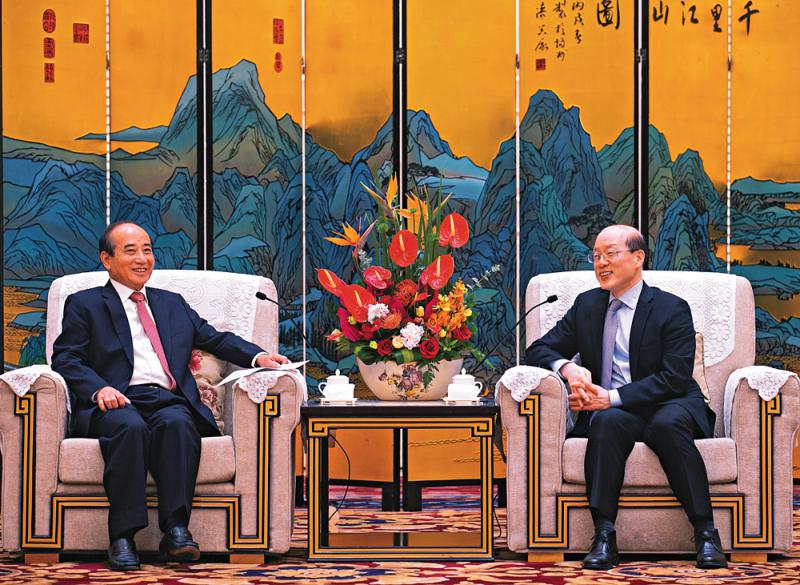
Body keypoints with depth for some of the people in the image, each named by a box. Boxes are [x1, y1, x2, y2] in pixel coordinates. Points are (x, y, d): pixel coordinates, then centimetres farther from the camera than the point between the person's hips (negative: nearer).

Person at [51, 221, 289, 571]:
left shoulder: (173, 304, 31)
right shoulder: (84, 304, 19)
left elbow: (216, 339, 24)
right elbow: (65, 358, 8)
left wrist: (258, 356, 3)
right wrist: (98, 388, -13)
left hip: (170, 401, 2)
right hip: (117, 403, -2)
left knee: (177, 423, -34)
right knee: (131, 427, -37)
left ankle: (176, 530, -41)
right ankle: (122, 537, -37)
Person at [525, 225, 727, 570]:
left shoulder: (673, 309, 0)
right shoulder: (587, 305, 15)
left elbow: (675, 378, -11)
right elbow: (539, 350, 14)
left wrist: (613, 397, -20)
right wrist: (567, 367, -11)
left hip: (668, 405, -2)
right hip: (611, 410, 2)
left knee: (668, 424, -37)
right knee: (608, 422, -34)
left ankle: (706, 532, -31)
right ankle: (604, 535, -38)